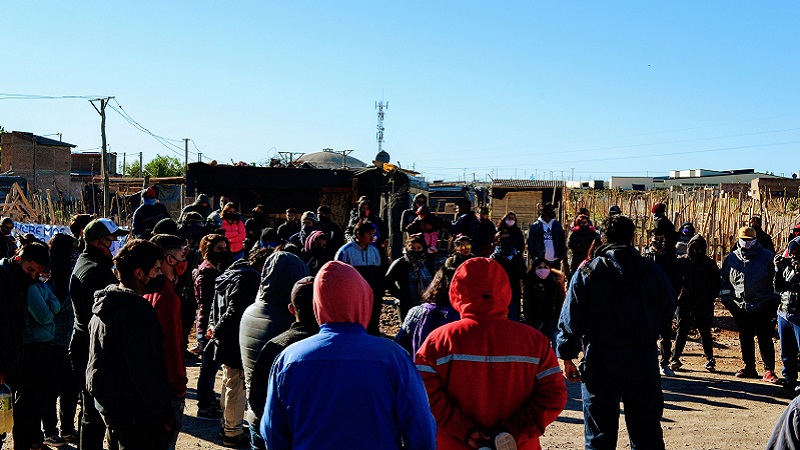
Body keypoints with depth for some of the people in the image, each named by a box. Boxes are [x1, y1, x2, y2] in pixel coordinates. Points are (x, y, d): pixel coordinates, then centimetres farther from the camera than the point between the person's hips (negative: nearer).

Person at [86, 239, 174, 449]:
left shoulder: (103, 307, 9)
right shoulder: (137, 312, -23)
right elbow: (145, 371, -25)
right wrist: (166, 413, -17)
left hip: (107, 405, 10)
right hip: (137, 416, -10)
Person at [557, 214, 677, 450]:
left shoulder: (586, 273, -5)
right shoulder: (651, 270, -1)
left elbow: (570, 320, -7)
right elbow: (669, 309, 8)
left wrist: (567, 359, 1)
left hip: (599, 365, -2)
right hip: (643, 364, 2)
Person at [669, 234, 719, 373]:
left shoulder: (710, 263, 5)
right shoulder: (681, 261, 5)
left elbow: (716, 284, 7)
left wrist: (710, 298, -4)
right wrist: (677, 295, -4)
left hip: (704, 305, 0)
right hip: (684, 303, 0)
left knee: (705, 332, 4)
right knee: (682, 331, 2)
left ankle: (710, 360, 14)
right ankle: (675, 358, 6)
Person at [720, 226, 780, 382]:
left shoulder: (767, 257, -1)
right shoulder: (732, 258, 8)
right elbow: (724, 279, 17)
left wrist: (774, 301, -1)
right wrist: (725, 297, 10)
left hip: (763, 306, -3)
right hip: (740, 307, 4)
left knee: (765, 339, -4)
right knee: (745, 339, 11)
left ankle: (769, 370, 2)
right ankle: (749, 367, 22)